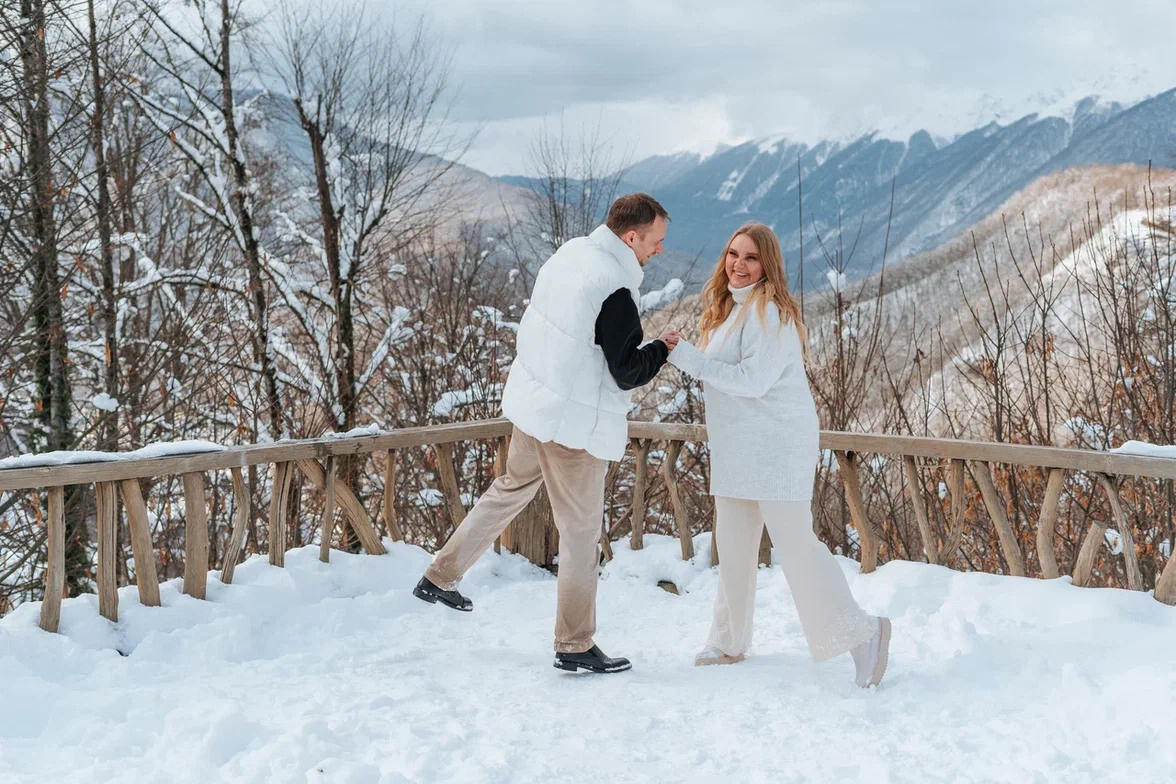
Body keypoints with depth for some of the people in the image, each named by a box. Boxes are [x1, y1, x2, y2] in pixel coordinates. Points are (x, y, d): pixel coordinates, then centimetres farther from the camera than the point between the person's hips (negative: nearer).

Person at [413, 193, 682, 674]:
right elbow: (627, 373, -18)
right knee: (581, 532, 3)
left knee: (512, 488, 28)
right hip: (575, 423, -8)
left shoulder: (570, 253, 2)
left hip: (532, 400, 8)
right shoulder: (615, 291, -24)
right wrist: (663, 350, 0)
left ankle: (440, 577, 34)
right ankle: (575, 647, 14)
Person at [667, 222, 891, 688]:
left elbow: (752, 380, -22)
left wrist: (686, 357, -21)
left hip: (777, 448, -9)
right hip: (735, 452, 9)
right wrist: (681, 358, 5)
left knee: (794, 541, -11)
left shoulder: (770, 313, -14)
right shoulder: (728, 309, 15)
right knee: (733, 546, 12)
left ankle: (859, 635, -5)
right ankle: (729, 642, 22)